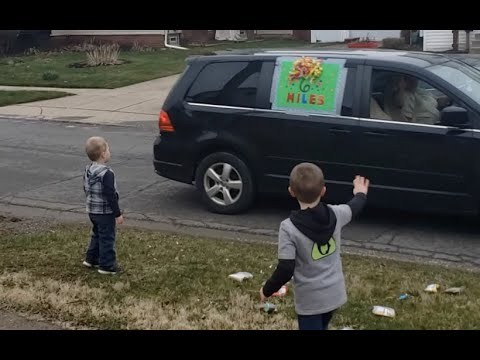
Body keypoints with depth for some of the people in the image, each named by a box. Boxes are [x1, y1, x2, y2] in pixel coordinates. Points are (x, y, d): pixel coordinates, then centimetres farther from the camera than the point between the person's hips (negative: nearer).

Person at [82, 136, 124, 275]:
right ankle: (107, 265, 7)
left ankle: (91, 259, 31)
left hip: (92, 210, 9)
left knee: (97, 235, 23)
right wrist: (118, 214, -16)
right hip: (105, 212, -9)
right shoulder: (106, 173, -24)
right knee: (107, 238, 1)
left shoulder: (88, 170, 3)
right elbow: (111, 196, -23)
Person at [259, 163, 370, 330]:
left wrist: (267, 290, -4)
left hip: (310, 300, -5)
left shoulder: (289, 228, -22)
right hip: (334, 294, 5)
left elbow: (285, 270, -22)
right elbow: (353, 208, 16)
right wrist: (361, 194, 39)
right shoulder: (335, 214, -8)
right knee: (321, 326, 28)